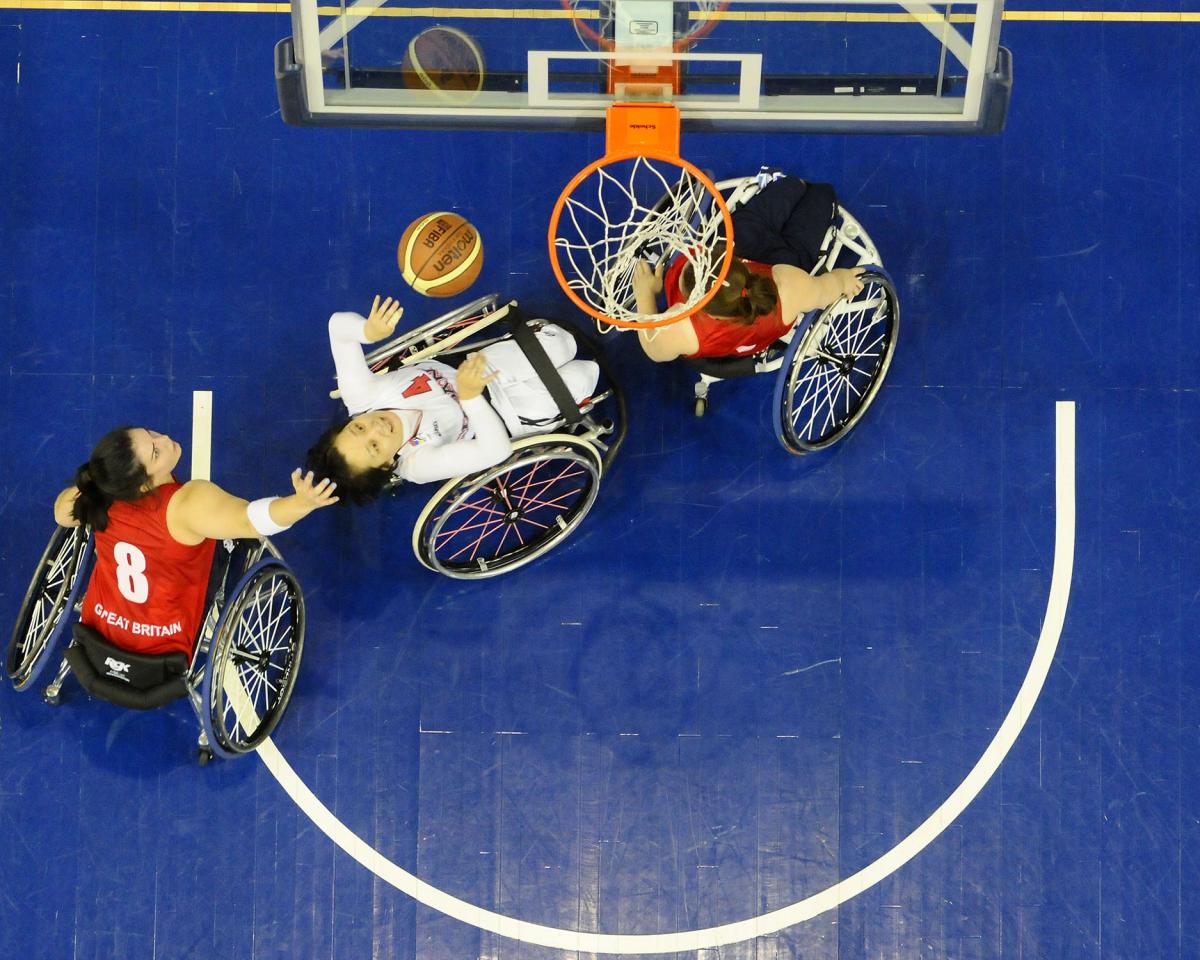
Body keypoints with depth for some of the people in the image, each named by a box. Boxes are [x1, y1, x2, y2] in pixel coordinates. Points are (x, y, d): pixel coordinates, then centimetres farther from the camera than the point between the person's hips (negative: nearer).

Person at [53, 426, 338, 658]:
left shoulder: (96, 495, -20)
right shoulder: (189, 503, -38)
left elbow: (62, 513, 1)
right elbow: (250, 519, -52)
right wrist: (302, 502, -67)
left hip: (99, 628, 5)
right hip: (164, 648, -4)